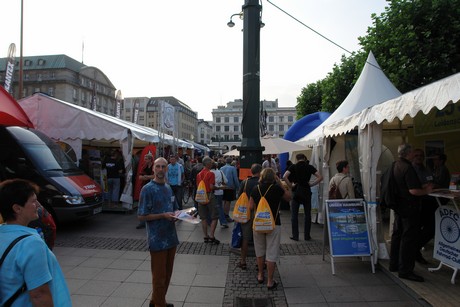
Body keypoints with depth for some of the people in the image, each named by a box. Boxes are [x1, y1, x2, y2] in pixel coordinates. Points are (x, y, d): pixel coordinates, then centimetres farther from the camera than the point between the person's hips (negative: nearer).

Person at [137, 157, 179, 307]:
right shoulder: (147, 189, -12)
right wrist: (163, 215, -20)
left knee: (167, 274, 18)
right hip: (157, 240, -7)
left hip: (171, 237, 7)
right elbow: (141, 216, -13)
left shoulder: (168, 188, 9)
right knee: (159, 276, 6)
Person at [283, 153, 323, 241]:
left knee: (294, 215, 6)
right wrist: (311, 184, 2)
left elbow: (284, 176, -16)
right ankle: (307, 236, 14)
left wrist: (290, 186, -7)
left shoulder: (293, 167, -2)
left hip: (296, 191, -2)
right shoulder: (309, 167, 3)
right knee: (307, 214, 10)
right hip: (306, 192, 2)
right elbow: (320, 177, -4)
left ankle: (295, 236, 8)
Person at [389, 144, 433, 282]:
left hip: (399, 207, 9)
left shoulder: (396, 165, 9)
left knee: (397, 235, 17)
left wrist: (423, 187, 20)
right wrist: (426, 190, -7)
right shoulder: (408, 168, -20)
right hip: (409, 207, -9)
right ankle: (405, 270, 4)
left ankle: (394, 264, 28)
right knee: (409, 238, -2)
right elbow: (413, 191, -25)